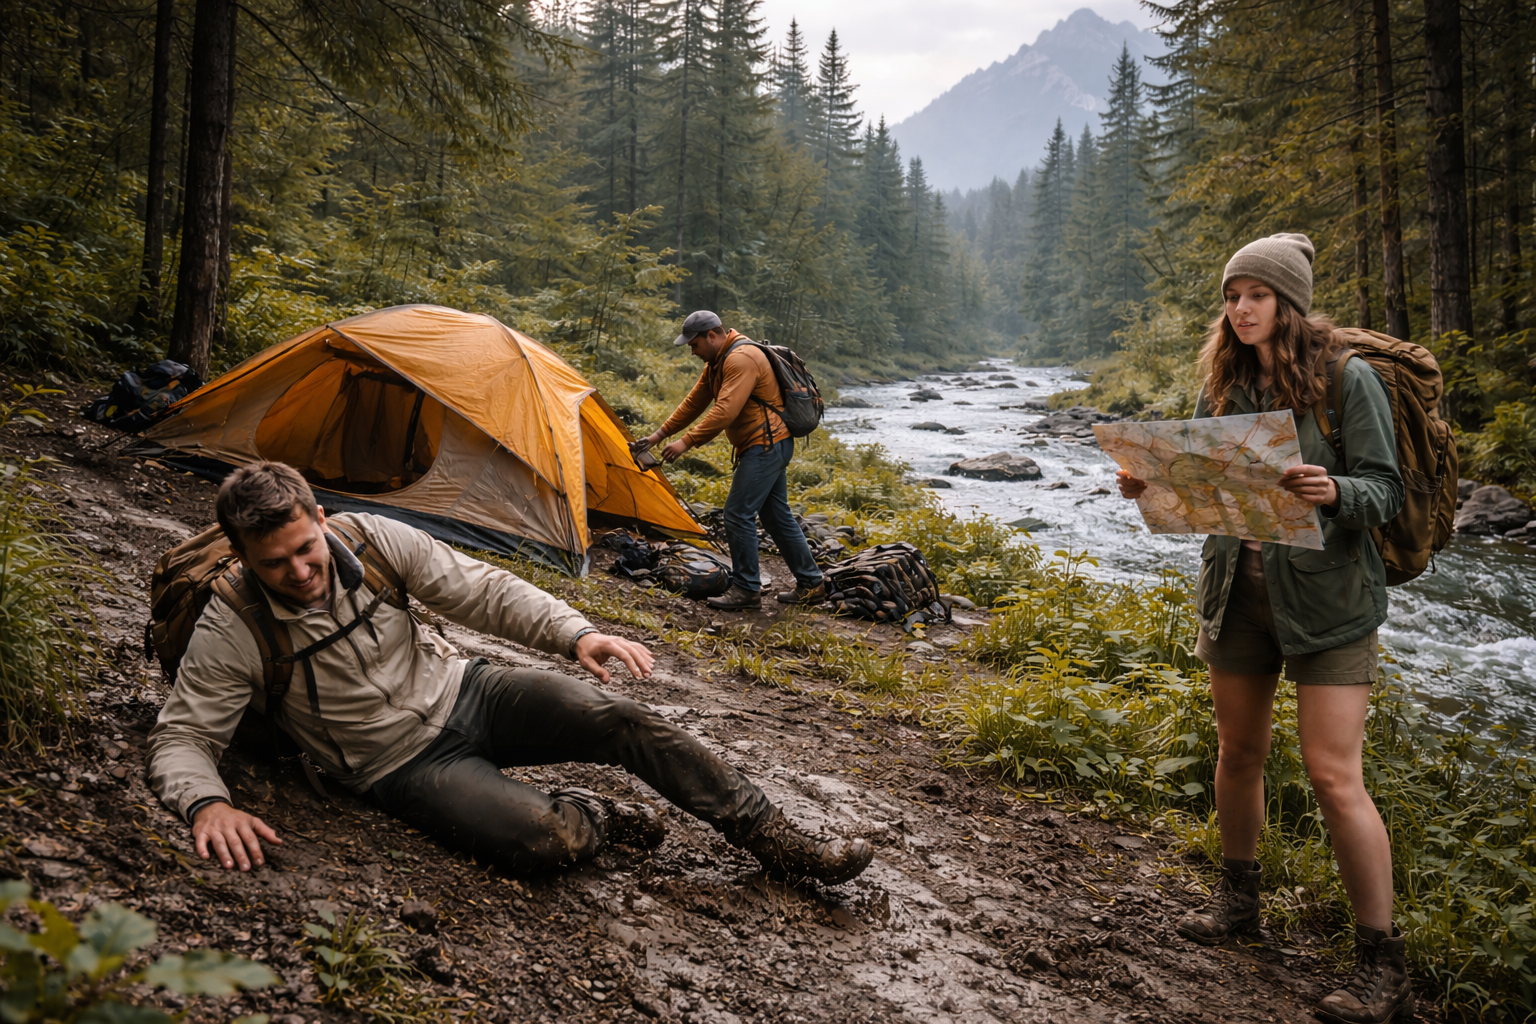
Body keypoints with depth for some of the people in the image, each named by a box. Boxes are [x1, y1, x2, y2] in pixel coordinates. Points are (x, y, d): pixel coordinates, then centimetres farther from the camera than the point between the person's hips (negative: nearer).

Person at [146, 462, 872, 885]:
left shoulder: (370, 538, -11)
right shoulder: (234, 634, -18)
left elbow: (481, 591, -6)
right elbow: (180, 739, -14)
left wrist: (575, 634, -18)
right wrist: (207, 804, -37)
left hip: (463, 691, 3)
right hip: (408, 766, -3)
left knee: (620, 720, -16)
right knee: (541, 839, -31)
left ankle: (780, 843, -4)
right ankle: (596, 821, 9)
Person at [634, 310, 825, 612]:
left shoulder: (741, 359, -20)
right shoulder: (718, 361, 13)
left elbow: (725, 411, -28)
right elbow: (695, 402, 19)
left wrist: (687, 442, -26)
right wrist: (660, 434, 16)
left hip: (766, 446, -11)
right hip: (769, 445, 11)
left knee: (739, 514, -9)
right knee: (776, 515, 13)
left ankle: (746, 589, 0)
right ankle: (810, 585, 19)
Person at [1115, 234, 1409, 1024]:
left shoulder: (1348, 380, -9)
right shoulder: (1225, 385, 6)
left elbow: (1385, 490, -11)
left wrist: (1334, 492, -31)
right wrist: (1149, 484, -10)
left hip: (1325, 596, -5)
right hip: (1237, 590, 5)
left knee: (1334, 777, -6)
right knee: (1239, 752, 16)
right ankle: (1238, 898, 37)